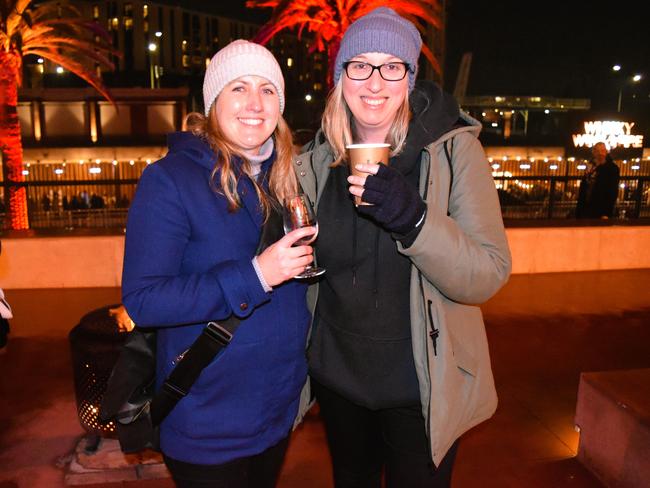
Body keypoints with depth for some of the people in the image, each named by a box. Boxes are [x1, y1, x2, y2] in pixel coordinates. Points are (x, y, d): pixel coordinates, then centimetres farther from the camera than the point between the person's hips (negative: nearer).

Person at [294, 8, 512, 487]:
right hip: (337, 373, 4)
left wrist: (413, 218, -35)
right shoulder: (317, 160, -4)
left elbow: (488, 276, -20)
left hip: (419, 384, -3)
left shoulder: (454, 148, -15)